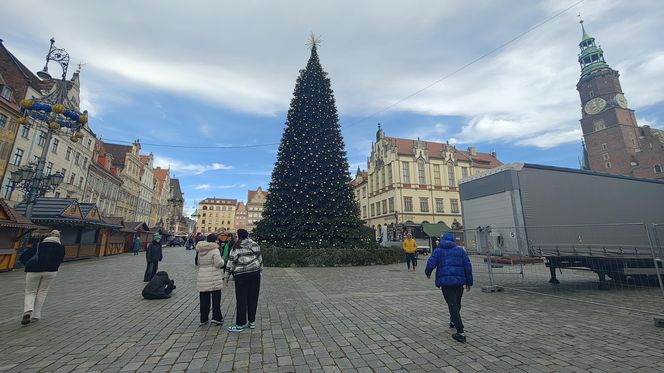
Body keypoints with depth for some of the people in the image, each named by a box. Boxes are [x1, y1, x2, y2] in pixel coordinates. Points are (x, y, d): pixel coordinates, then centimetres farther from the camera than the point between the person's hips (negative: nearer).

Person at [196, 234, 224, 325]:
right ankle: (216, 317, 5)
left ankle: (203, 319, 20)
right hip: (214, 278, -6)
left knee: (204, 300, 13)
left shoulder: (200, 251, 10)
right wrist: (222, 260, 5)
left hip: (202, 278, 6)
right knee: (216, 298, 5)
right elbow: (219, 264, -14)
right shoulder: (215, 250, -12)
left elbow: (199, 263, 17)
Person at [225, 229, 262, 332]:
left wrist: (226, 278, 2)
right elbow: (260, 259, 9)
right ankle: (252, 322, 20)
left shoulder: (236, 248, -6)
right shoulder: (255, 245, 5)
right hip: (255, 273, 4)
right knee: (253, 298, 11)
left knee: (241, 300, 5)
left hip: (241, 276, -4)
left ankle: (240, 324, 12)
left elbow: (231, 263, -6)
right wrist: (260, 271, 19)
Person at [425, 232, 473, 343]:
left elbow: (431, 263, -7)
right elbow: (468, 267, 6)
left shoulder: (438, 250, 4)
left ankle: (460, 333, -8)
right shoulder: (460, 250, 11)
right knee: (457, 303, 23)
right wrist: (469, 282, 12)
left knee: (453, 305, -3)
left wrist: (428, 273, 13)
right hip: (459, 281, 4)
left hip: (445, 281, -3)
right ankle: (453, 321, 46)